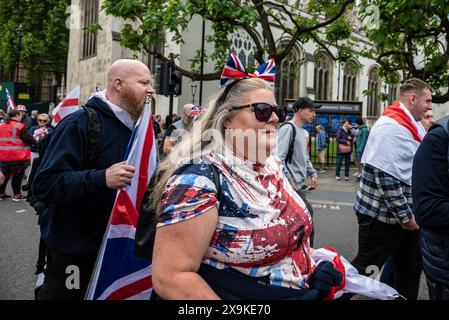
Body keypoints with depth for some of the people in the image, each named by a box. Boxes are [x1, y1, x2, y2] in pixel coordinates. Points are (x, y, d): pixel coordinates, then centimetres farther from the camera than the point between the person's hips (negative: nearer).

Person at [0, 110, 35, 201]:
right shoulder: (20, 127, -13)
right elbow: (28, 139, -15)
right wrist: (34, 141, 3)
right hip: (18, 155, -6)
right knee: (17, 175, 2)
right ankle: (16, 194, 6)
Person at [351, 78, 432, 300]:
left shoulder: (411, 125, 12)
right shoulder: (391, 127, -19)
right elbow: (385, 176, -25)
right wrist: (405, 215, -19)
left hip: (405, 214, 10)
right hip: (383, 215, -10)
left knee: (410, 267, 18)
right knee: (364, 268, 1)